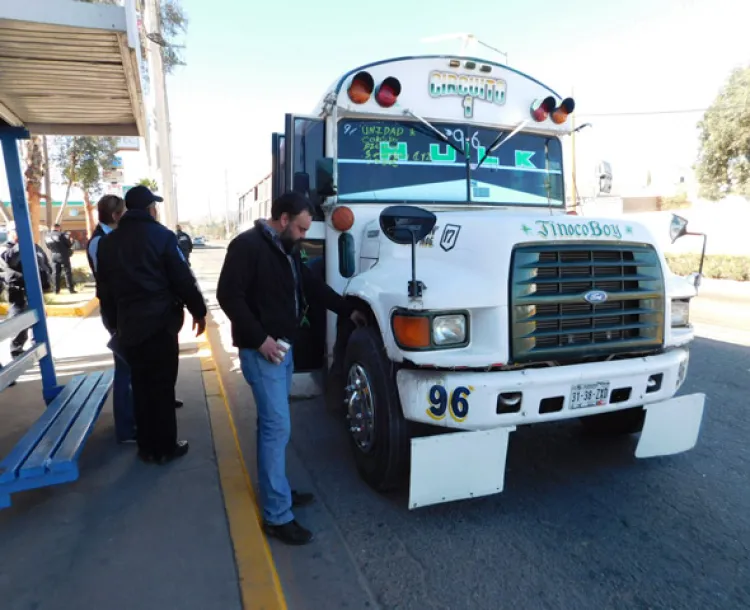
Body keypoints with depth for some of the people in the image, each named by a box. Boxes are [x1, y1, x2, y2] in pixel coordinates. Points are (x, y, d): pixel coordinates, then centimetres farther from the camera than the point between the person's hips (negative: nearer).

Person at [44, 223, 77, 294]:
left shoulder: (47, 236, 7)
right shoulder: (61, 234, -12)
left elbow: (48, 246, 12)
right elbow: (69, 244, -9)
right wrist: (71, 242, 12)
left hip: (54, 256, 6)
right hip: (63, 256, -5)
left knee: (56, 273, 11)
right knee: (68, 272, -1)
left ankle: (57, 290, 11)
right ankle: (71, 289, -4)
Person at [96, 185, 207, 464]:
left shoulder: (107, 242, 10)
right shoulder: (161, 236, -7)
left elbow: (105, 288, 13)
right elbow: (183, 279, -10)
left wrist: (114, 322, 20)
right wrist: (198, 311, 1)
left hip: (128, 326, 5)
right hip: (160, 323, -5)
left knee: (140, 386, 14)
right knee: (162, 386, 3)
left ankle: (147, 446, 23)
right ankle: (165, 447, 12)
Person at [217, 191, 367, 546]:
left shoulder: (288, 250, 14)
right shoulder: (248, 245, -14)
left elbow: (312, 286, 22)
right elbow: (228, 295, -20)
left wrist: (347, 310, 20)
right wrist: (260, 338, -22)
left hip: (283, 347, 9)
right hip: (262, 351, -9)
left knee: (273, 424, 17)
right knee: (277, 427, -8)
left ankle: (276, 491, 30)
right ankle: (277, 516, 2)